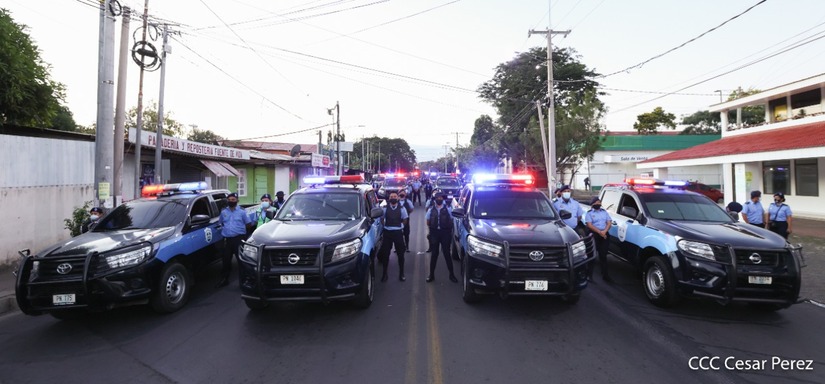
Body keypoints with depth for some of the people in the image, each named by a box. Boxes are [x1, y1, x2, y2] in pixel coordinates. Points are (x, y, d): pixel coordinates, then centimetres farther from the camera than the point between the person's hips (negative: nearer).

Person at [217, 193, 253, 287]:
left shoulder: (242, 211, 0)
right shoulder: (223, 212, 11)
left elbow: (249, 224, 4)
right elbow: (220, 223, 23)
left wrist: (240, 228, 1)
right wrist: (225, 229, 9)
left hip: (239, 238, -4)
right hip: (227, 239, 4)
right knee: (226, 260, 11)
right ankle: (224, 279, 25)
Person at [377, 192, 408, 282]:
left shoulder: (402, 208, -1)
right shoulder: (385, 208, 1)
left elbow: (405, 220, 7)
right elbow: (382, 219, 11)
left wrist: (398, 225, 1)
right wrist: (386, 226, 3)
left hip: (398, 232, 0)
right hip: (387, 232, 1)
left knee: (400, 253, 7)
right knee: (385, 253, 5)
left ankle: (401, 274, 20)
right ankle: (384, 273, 18)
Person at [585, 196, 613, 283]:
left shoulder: (604, 212, 16)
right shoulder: (589, 213, 1)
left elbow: (609, 223, 7)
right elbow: (589, 225, -10)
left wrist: (604, 231, -11)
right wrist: (599, 232, -18)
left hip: (605, 235, 4)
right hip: (594, 235, -4)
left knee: (603, 256, 7)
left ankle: (605, 275, 12)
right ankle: (589, 274, 4)